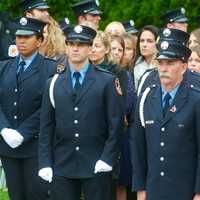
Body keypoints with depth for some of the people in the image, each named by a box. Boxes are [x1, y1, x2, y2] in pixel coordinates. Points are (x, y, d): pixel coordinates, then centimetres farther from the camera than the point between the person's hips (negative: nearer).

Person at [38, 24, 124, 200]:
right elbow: (46, 126, 9)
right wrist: (45, 163, 1)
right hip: (62, 165, 2)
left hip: (96, 166, -2)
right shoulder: (54, 83, 10)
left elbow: (116, 123, 0)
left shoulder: (107, 81, 2)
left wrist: (108, 158, -8)